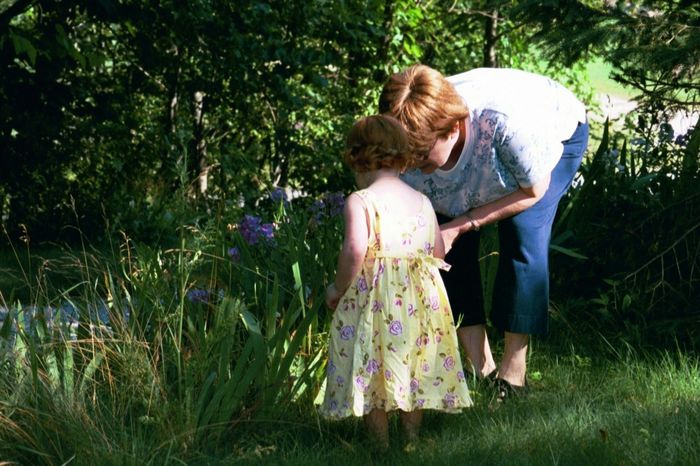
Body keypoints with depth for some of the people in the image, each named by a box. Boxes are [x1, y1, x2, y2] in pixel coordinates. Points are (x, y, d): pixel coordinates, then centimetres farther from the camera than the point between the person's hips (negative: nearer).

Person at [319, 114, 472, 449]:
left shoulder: (360, 202, -10)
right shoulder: (422, 202, 8)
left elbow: (355, 250, -22)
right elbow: (438, 253, 10)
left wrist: (338, 289, -9)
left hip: (373, 299, -5)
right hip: (420, 300, 5)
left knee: (370, 369, 6)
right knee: (414, 369, 18)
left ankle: (381, 443, 8)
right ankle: (412, 435, 25)